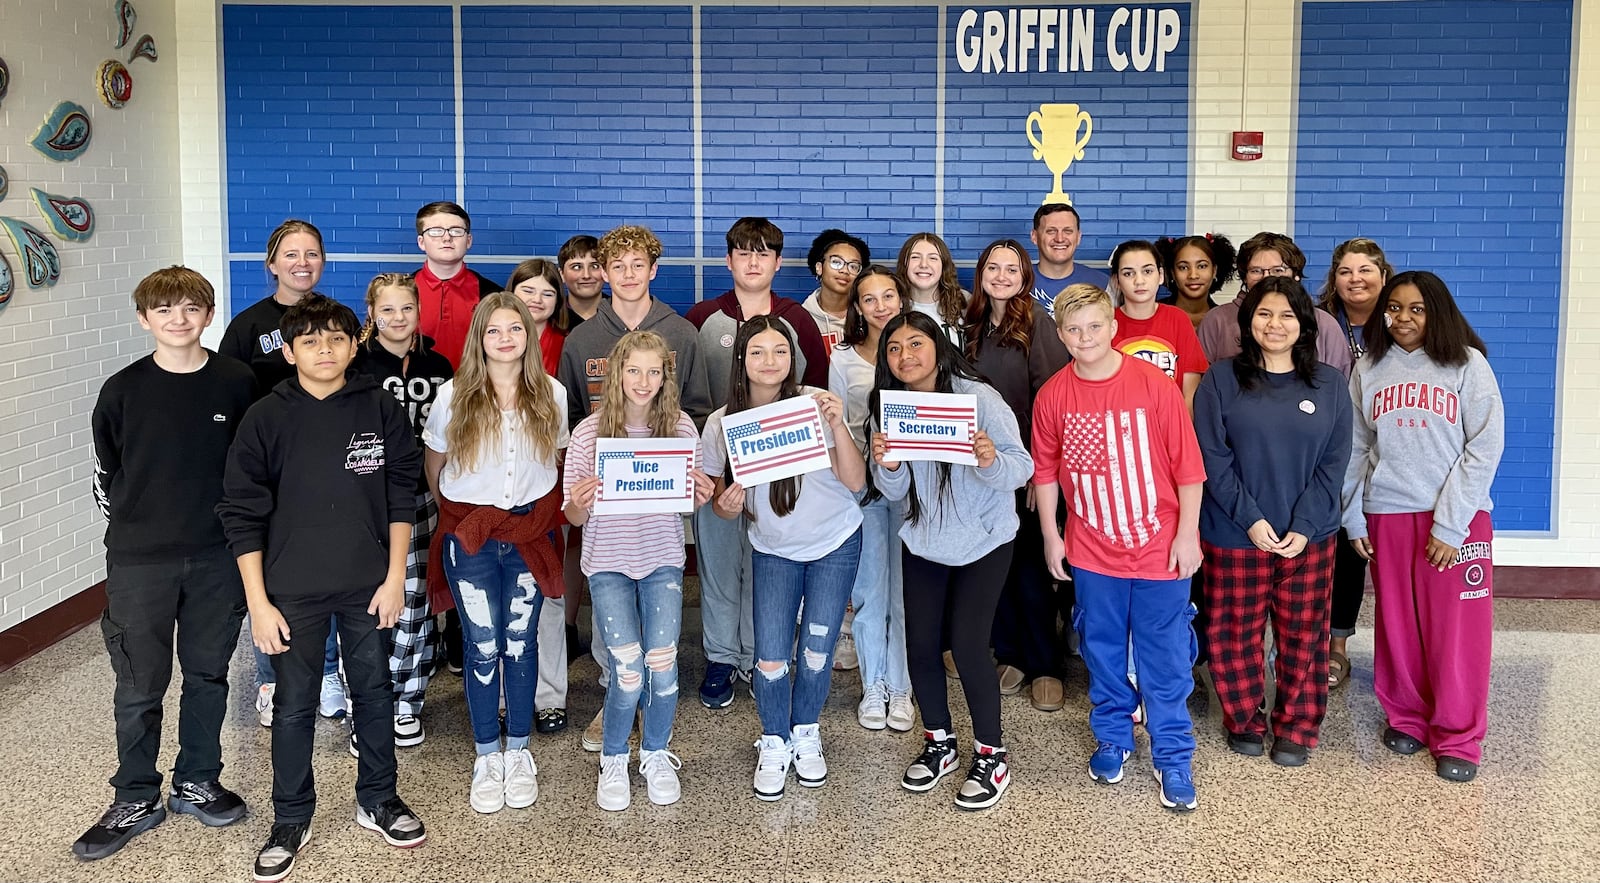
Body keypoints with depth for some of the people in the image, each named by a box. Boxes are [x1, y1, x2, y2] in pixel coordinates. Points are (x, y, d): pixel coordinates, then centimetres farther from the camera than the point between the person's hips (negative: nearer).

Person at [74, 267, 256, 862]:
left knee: (208, 674, 12)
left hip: (217, 559, 1)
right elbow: (105, 474, 7)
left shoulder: (238, 384, -2)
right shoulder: (123, 390, -4)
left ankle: (197, 784, 28)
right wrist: (134, 524, 7)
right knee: (139, 685, 5)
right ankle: (135, 801, 20)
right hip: (139, 562, -1)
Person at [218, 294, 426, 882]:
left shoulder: (380, 409, -1)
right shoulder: (265, 419, -5)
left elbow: (401, 497, 3)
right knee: (294, 705, 6)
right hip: (292, 591, -1)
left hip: (368, 586, 1)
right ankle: (291, 819, 23)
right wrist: (258, 601, -7)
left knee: (375, 691, 12)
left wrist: (395, 577, -2)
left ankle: (377, 799, 31)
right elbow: (243, 514, -4)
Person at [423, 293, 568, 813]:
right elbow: (433, 463, 8)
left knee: (521, 642, 6)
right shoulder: (453, 397, -6)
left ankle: (518, 753, 20)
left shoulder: (552, 395, -2)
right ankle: (486, 757, 15)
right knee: (483, 647, 1)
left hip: (530, 534, 1)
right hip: (470, 536, -1)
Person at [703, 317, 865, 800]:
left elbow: (855, 481, -19)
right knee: (771, 657, -5)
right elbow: (721, 499, 1)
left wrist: (837, 425, -32)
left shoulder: (815, 403, -16)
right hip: (773, 551, 1)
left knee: (817, 649, 2)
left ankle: (806, 735, 29)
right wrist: (727, 506, -22)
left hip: (836, 544, -1)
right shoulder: (721, 424, -11)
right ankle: (774, 744, 21)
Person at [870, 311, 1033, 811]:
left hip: (983, 542, -4)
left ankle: (991, 756, 10)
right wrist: (886, 465, -20)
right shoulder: (887, 407, -3)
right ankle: (939, 743, 27)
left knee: (966, 645, -9)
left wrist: (992, 460, -40)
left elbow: (1021, 468, -19)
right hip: (923, 544, 5)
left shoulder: (977, 397, -17)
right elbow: (894, 492, 2)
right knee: (921, 644, 5)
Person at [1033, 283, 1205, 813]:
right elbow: (1046, 472, 6)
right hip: (1093, 552, 2)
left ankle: (1172, 756, 21)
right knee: (1103, 652, 16)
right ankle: (1112, 738, 35)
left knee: (1165, 659, 6)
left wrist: (1187, 534, -8)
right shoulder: (1053, 396, -4)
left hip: (1159, 548, -2)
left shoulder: (1155, 386, -12)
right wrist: (1051, 536, 7)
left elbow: (1187, 465, -8)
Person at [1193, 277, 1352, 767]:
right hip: (1234, 536, -1)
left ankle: (1296, 728, 26)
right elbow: (1213, 457, -7)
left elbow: (1334, 463, 0)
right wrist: (1251, 519, -15)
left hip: (1308, 538, 1)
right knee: (1234, 633, 7)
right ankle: (1245, 720, 27)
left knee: (1302, 636, 10)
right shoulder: (1222, 380, -3)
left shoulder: (1330, 384, 3)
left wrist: (1305, 526, -10)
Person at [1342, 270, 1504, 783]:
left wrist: (1450, 524, -11)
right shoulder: (1368, 371, 7)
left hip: (1457, 516, -2)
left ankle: (1457, 739, 11)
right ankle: (1406, 718, 25)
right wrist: (1353, 519, 5)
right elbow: (1355, 450, 11)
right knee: (1397, 626, 8)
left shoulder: (1467, 364, -2)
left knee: (1456, 630, 0)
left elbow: (1485, 446, -6)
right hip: (1387, 515, 3)